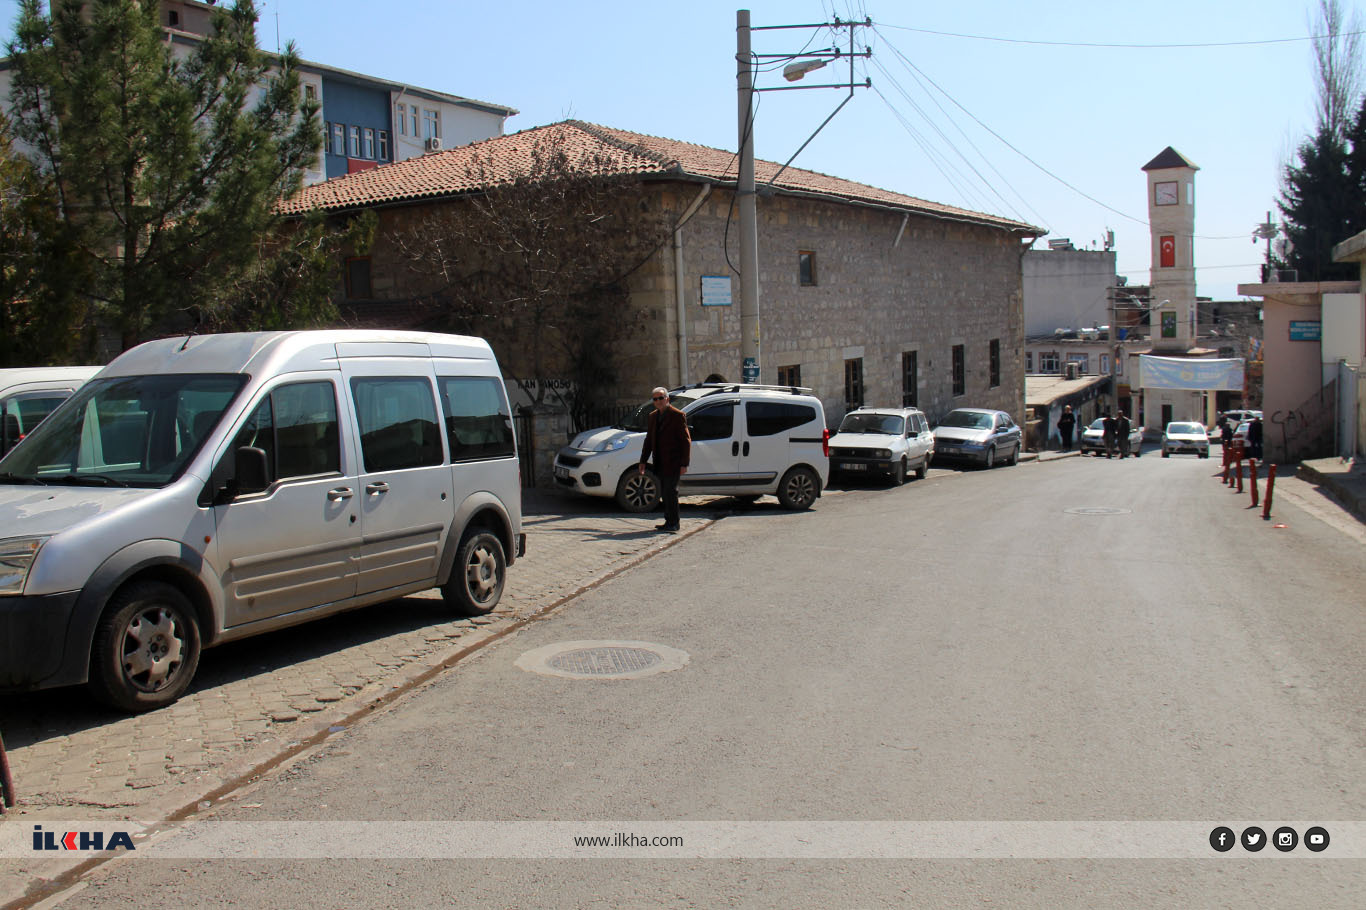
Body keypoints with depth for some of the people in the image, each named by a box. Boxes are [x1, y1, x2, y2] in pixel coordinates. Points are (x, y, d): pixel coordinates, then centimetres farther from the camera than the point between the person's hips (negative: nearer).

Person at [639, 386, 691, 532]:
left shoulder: (678, 416, -8)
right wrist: (643, 461, 13)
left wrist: (684, 464, -14)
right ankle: (669, 522, 20)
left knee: (671, 493, -6)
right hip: (659, 463, 7)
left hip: (672, 464, -7)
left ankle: (673, 524, 1)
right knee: (664, 493, 11)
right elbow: (648, 441, 19)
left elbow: (686, 441, -9)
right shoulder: (652, 417, 13)